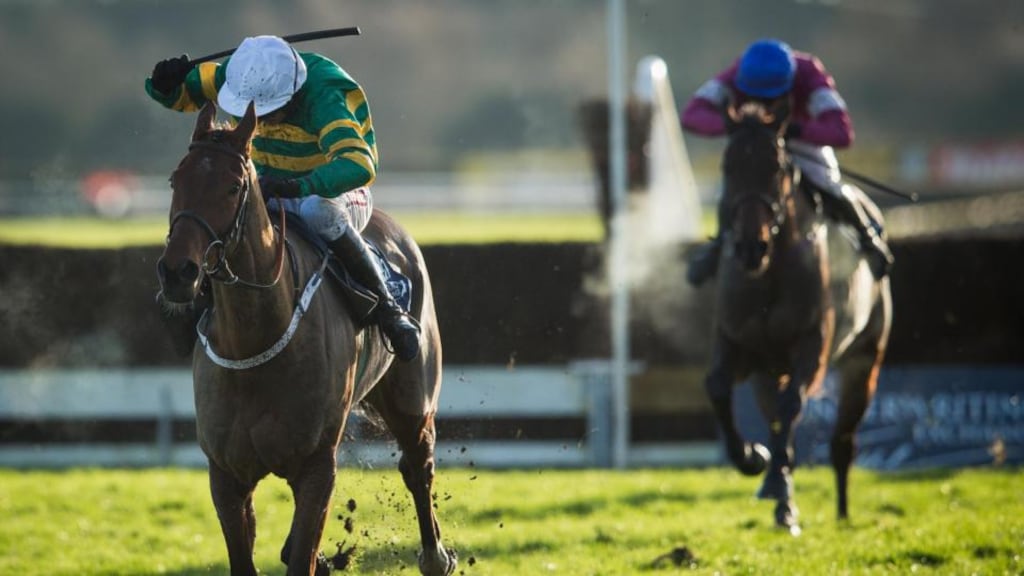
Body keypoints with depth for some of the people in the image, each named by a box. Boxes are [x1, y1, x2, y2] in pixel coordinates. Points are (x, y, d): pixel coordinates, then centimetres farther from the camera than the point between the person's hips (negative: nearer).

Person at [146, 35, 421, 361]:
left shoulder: (323, 100, -32)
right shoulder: (244, 76, -13)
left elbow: (358, 166, -47)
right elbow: (182, 94, 3)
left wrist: (298, 186, -61)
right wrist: (165, 85, -22)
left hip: (335, 191, -5)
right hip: (269, 191, 5)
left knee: (318, 211, -42)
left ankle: (386, 307, -29)